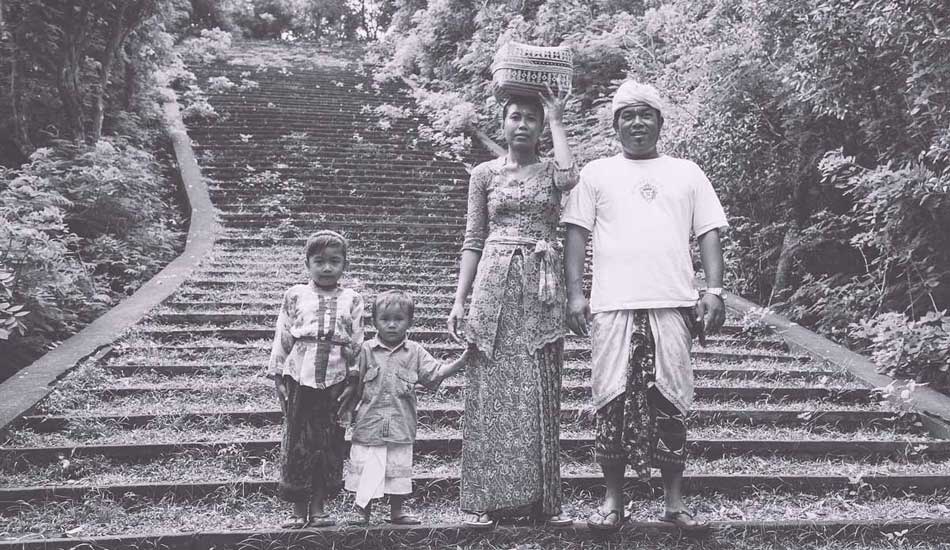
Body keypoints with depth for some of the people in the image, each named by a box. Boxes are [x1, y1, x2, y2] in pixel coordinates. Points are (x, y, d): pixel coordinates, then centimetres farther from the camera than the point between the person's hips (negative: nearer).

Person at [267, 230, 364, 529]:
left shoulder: (351, 300, 7)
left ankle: (318, 507, 15)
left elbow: (357, 344, 5)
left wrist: (353, 383, -1)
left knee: (330, 444, 5)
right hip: (299, 379, 0)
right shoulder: (295, 296, 6)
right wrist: (279, 378, 2)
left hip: (335, 381, 1)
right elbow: (282, 338, 6)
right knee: (297, 443, 2)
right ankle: (298, 510, 11)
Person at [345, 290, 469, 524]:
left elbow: (436, 373, 0)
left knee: (399, 469, 9)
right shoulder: (366, 350, 0)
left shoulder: (415, 352, 5)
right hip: (369, 424, -2)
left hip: (401, 427, 2)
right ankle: (363, 512, 15)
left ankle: (397, 511, 23)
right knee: (365, 468, 1)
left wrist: (463, 360, -10)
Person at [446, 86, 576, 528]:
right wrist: (460, 300, 0)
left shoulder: (550, 169, 9)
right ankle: (486, 499, 3)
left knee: (540, 393, 2)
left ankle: (542, 497, 9)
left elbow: (569, 178, -17)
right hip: (495, 286, 0)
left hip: (542, 287, 0)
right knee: (493, 391, -2)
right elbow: (473, 240, 7)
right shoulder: (485, 173, 10)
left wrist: (557, 121, -6)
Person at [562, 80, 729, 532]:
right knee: (613, 401, 0)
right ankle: (613, 499, 10)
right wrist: (575, 292, -5)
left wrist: (714, 291, -1)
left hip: (673, 306, 1)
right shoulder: (596, 173, 12)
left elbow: (708, 234, 11)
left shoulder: (687, 173, 16)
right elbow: (576, 233, 6)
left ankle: (674, 500, 11)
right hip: (613, 306, -1)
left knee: (670, 401, 2)